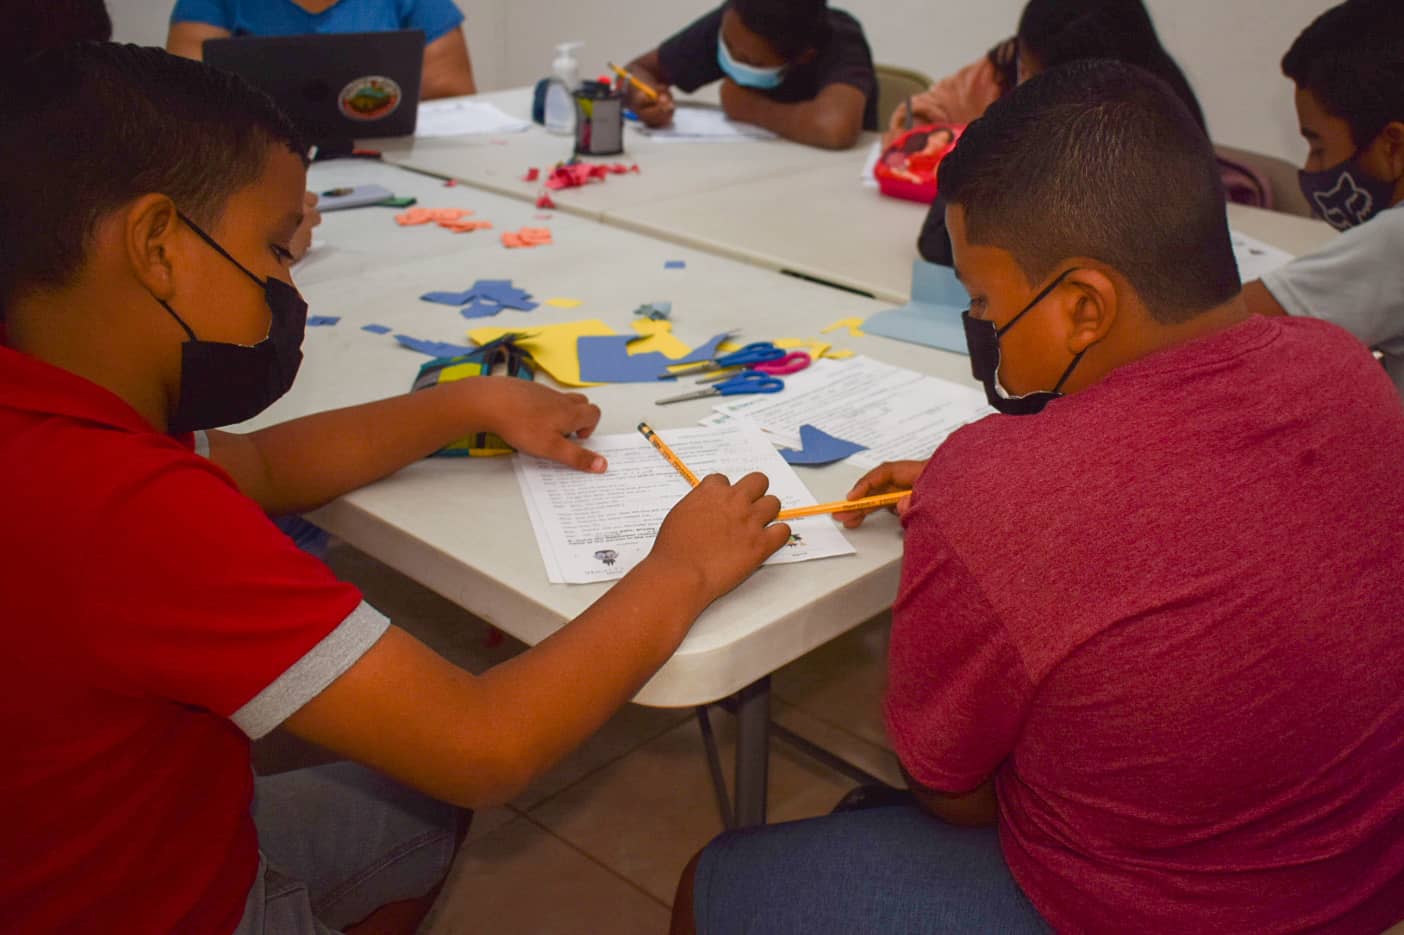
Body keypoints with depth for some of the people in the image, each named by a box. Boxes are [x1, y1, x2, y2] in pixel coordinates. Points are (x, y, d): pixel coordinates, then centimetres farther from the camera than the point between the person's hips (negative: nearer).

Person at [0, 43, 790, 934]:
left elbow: (260, 466, 9)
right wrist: (682, 571, -19)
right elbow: (481, 748, -33)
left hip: (89, 849, 7)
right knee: (447, 796, 16)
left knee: (428, 812, 25)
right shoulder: (121, 507, -35)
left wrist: (478, 402, 3)